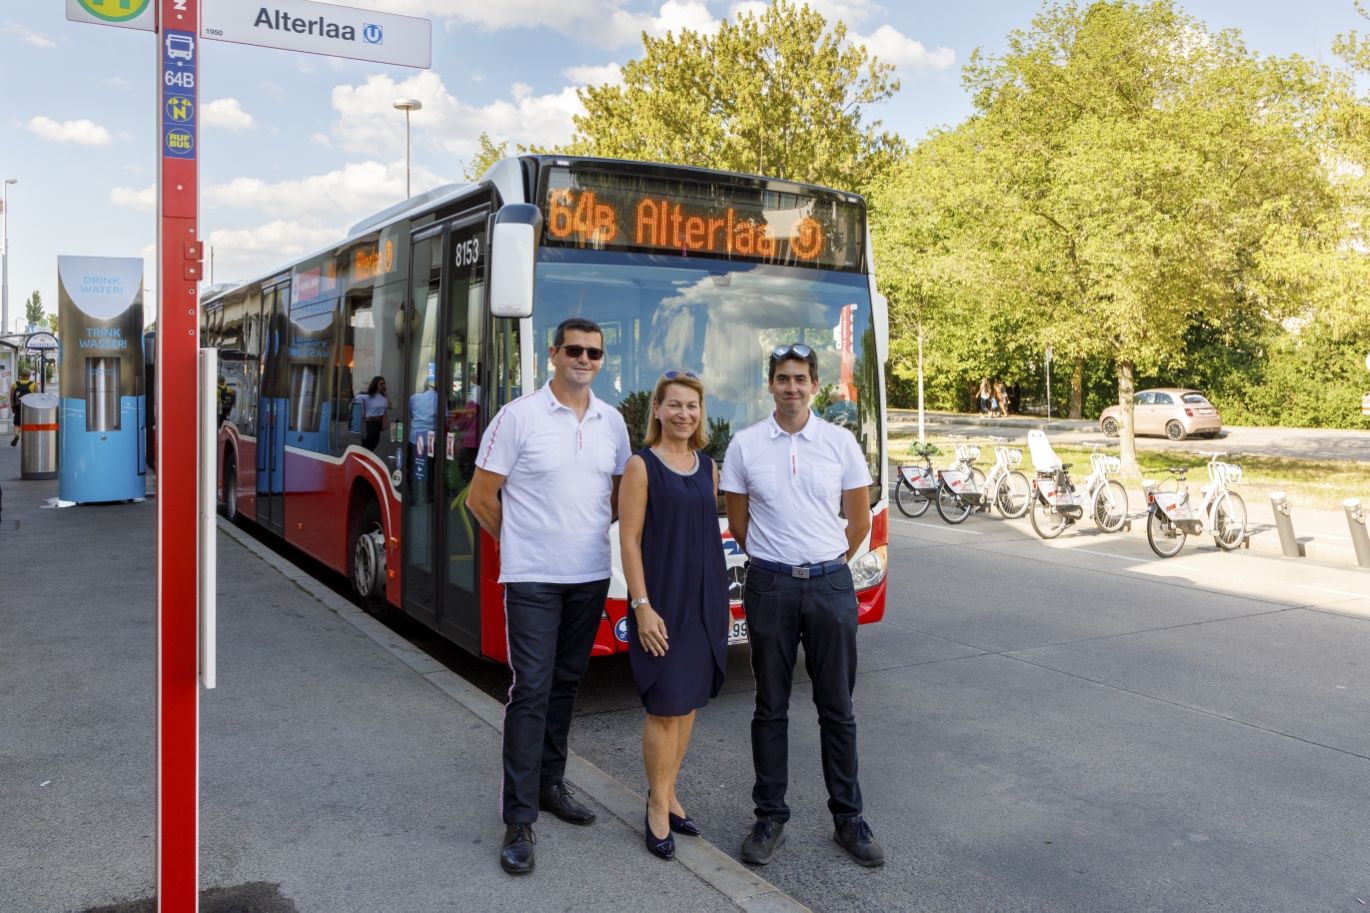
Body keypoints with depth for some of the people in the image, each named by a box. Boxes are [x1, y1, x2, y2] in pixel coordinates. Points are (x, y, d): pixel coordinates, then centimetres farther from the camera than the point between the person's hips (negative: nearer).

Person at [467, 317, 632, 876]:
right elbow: (481, 497, -4)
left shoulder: (612, 422, 7)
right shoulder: (518, 416, -8)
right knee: (531, 690, -6)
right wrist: (523, 543, 4)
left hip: (591, 577, 5)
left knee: (566, 684, 15)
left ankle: (549, 783, 31)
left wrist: (588, 532, 11)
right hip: (533, 579, -5)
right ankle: (519, 820, 1)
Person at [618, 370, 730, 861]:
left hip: (705, 599, 6)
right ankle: (658, 806, 13)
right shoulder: (642, 465, -6)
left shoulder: (708, 466, 11)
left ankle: (667, 794, 26)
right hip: (661, 600, -6)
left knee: (689, 701, 12)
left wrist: (722, 598, 12)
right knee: (665, 705, -2)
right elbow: (629, 541, -10)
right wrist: (642, 606, -15)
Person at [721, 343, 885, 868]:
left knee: (837, 707, 8)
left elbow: (859, 518, 9)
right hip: (769, 587, 0)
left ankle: (848, 818, 20)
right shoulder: (745, 445, 0)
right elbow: (738, 522, 8)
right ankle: (770, 818, 20)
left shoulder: (841, 442, 1)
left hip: (830, 585, 0)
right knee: (771, 707, 8)